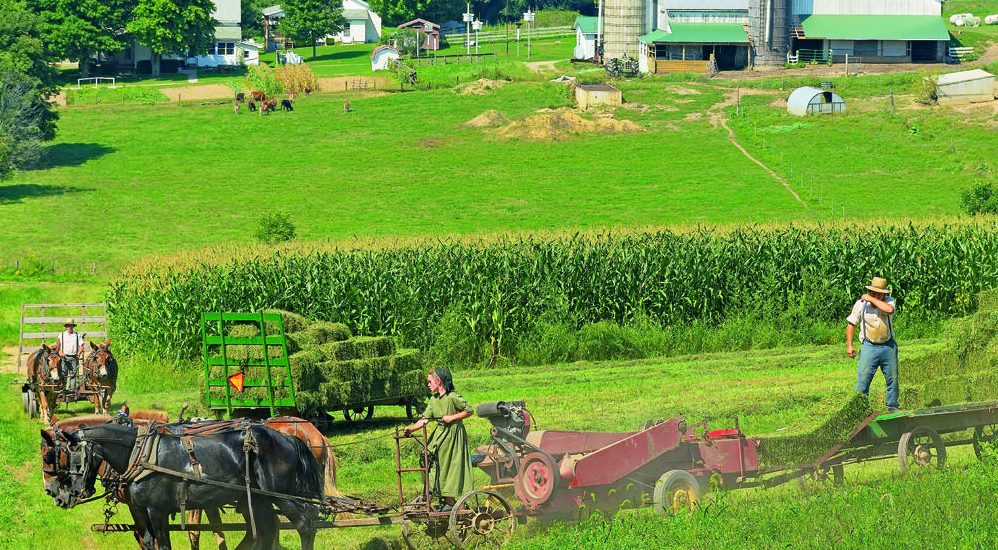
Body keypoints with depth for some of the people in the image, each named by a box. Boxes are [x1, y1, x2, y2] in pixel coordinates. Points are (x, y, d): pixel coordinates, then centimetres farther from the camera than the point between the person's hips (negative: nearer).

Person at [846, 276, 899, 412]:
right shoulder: (860, 304, -5)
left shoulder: (888, 301, -5)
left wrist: (872, 299, -24)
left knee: (892, 378, 10)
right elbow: (851, 324, 3)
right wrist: (849, 346, -2)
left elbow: (889, 310, -30)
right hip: (869, 346, -2)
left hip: (888, 346, 2)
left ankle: (893, 406, 24)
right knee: (863, 379, -9)